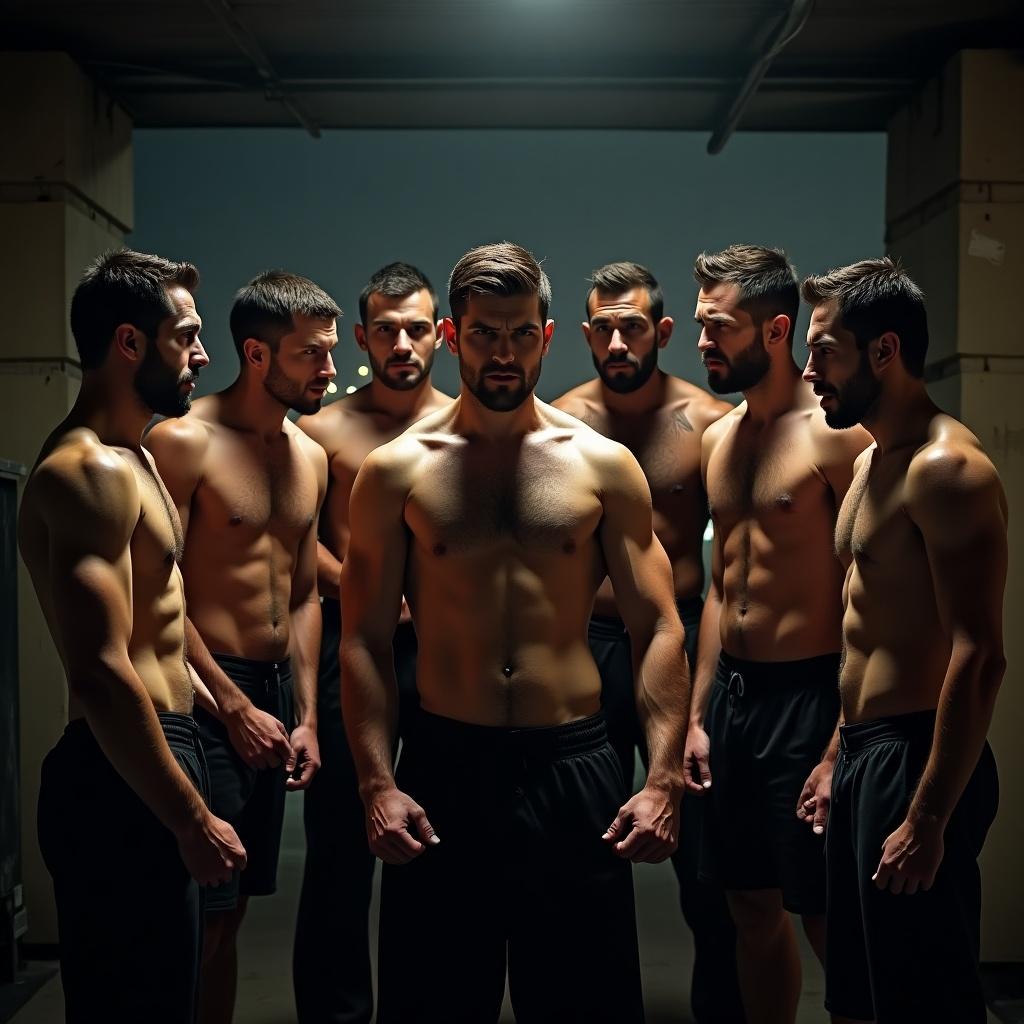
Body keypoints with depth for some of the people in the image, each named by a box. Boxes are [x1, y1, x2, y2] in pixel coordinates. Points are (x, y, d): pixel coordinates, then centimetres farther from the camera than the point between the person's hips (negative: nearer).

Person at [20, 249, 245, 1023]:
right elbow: (101, 673, -25)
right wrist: (193, 819, -22)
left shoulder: (132, 458, 15)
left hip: (146, 763, 10)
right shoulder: (91, 471, -18)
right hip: (126, 784, -10)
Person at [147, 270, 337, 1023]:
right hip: (209, 699, -7)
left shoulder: (311, 457, 13)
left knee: (233, 906, 13)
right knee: (201, 911, -5)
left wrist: (305, 714, 9)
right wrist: (236, 707, -13)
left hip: (273, 695, 7)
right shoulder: (186, 442, -10)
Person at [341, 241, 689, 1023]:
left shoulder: (604, 465, 5)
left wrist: (665, 779, -8)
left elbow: (659, 627, 2)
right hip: (443, 767, 0)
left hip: (575, 766, 1)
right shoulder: (396, 471, 4)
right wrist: (377, 783, -10)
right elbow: (364, 641, 2)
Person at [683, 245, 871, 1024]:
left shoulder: (835, 433, -13)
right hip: (731, 692, 7)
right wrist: (698, 716, 14)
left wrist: (839, 747, -19)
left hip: (808, 696, -7)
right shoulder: (719, 439, 12)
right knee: (752, 906, 15)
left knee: (825, 917, 1)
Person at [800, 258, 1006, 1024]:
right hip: (864, 753, 10)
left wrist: (929, 818, -24)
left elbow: (979, 657, -22)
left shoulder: (944, 467, -16)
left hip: (914, 759, -10)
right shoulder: (873, 461, 15)